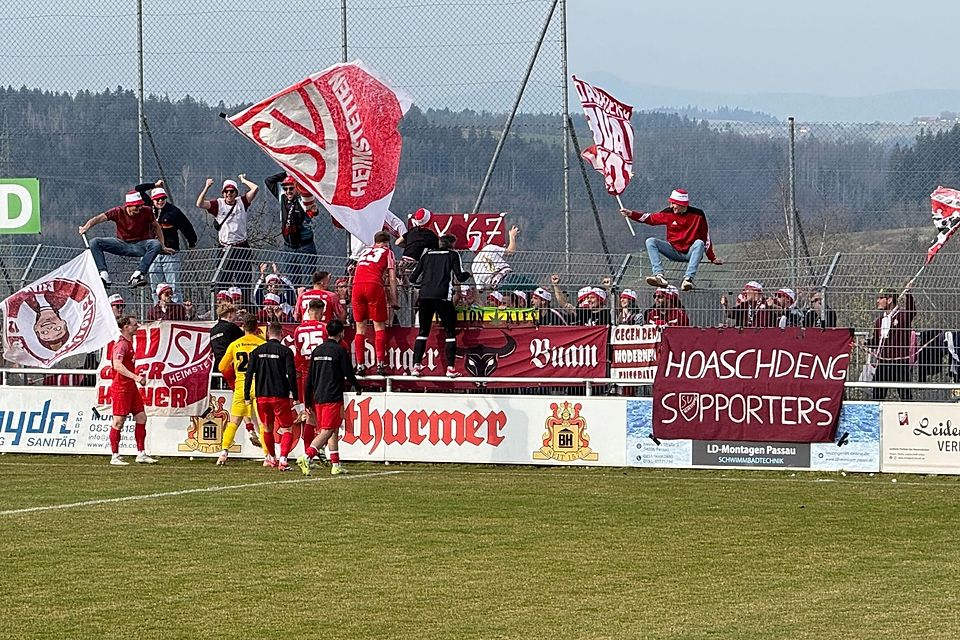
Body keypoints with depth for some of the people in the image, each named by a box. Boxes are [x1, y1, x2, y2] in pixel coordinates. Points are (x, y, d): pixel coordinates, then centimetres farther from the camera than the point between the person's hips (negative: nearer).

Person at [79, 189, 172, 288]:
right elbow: (98, 218, -15)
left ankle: (137, 275, -40)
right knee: (95, 243, -17)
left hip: (141, 246, -1)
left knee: (156, 244, -35)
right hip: (123, 245, 1)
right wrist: (86, 227, -33)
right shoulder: (118, 212, -9)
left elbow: (156, 227, 4)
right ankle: (104, 275, -30)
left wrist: (163, 247, 4)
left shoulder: (146, 211, -9)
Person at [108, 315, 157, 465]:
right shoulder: (121, 344, -15)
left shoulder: (129, 343, 15)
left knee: (141, 418, 7)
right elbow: (117, 365, -30)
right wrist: (135, 377, -36)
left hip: (131, 387, 10)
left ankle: (141, 454, 12)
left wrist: (138, 377, 25)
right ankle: (115, 457, 1)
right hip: (121, 388, -10)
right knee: (118, 422, -4)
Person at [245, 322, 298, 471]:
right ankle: (283, 459, -17)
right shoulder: (285, 351, -5)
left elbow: (249, 374, 3)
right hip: (280, 396, -3)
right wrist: (294, 396, -6)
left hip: (261, 396, 3)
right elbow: (291, 374, -11)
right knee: (287, 429, 2)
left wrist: (247, 396, 7)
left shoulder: (257, 351, 5)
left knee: (267, 429, 21)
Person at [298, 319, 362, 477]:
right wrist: (358, 387, 15)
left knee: (334, 431, 15)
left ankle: (335, 465, 14)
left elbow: (309, 377, 12)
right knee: (327, 432, -9)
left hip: (317, 398, 7)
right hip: (333, 398, -7)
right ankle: (307, 457, -25)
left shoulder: (317, 351, 11)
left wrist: (308, 401, 17)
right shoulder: (340, 350, -8)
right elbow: (349, 374, -6)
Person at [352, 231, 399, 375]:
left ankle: (360, 365, 4)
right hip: (374, 285, -4)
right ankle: (380, 364, -9)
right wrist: (393, 299, 8)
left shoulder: (365, 251, 29)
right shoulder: (388, 252, 16)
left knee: (360, 327, 9)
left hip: (357, 285, 4)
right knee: (379, 326, 2)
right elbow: (392, 278, 8)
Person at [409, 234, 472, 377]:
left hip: (425, 296, 3)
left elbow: (413, 278, 16)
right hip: (443, 296, -3)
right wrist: (468, 274, 20)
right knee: (450, 332, 5)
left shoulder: (427, 254, 18)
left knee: (423, 331, 13)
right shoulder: (453, 254, 9)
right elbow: (460, 277, -1)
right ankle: (450, 368, -2)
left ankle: (416, 366, 4)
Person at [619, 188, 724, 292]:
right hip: (674, 251, 3)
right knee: (650, 242, -17)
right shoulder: (669, 213, -1)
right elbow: (650, 218, 0)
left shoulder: (697, 215, -5)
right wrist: (631, 214, -13)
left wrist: (712, 258, 2)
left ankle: (688, 279, -43)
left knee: (699, 243, -34)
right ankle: (659, 276, -36)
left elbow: (706, 238, 0)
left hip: (690, 252, -3)